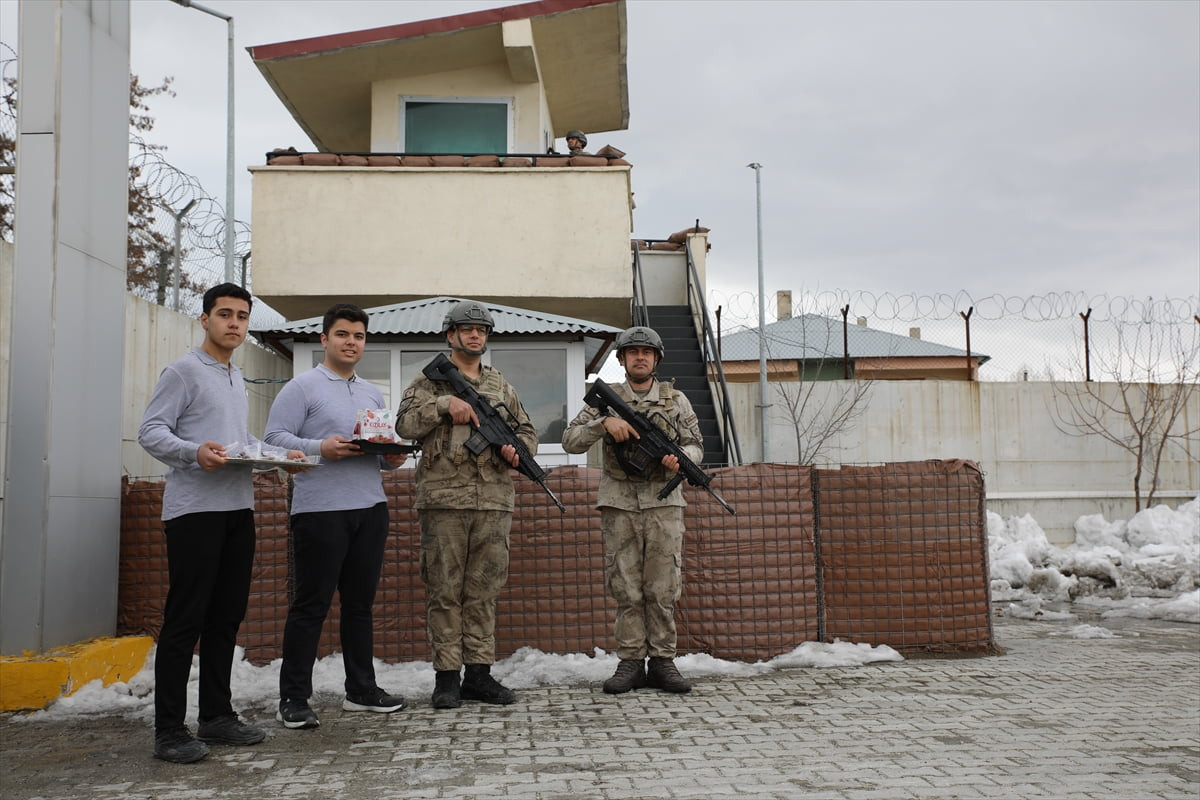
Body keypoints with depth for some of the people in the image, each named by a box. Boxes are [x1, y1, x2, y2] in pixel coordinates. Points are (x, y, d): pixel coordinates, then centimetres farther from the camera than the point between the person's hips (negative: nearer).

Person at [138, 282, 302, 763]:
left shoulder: (237, 379, 21)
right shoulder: (184, 372, -3)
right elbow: (151, 431, -11)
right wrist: (195, 452, -29)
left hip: (238, 508, 8)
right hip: (194, 509, -8)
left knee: (227, 615, 11)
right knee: (185, 619, -6)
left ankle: (217, 714, 21)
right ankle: (169, 730, 0)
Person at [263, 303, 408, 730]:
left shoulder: (372, 393, 20)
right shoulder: (302, 387, -1)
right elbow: (274, 437, -9)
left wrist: (392, 458, 2)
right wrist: (319, 448, -21)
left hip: (370, 508, 6)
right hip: (320, 510, -6)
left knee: (361, 602, 12)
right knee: (311, 605, -3)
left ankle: (362, 689, 22)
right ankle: (293, 698, 6)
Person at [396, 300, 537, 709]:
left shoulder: (502, 386, 19)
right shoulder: (430, 381, 8)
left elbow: (527, 430, 21)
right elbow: (405, 425, -4)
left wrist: (517, 449, -1)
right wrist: (445, 403, -15)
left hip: (494, 503, 3)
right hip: (443, 501, -3)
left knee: (484, 591, 6)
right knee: (444, 591, 0)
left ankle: (479, 672, 13)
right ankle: (447, 675, 6)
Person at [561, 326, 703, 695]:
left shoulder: (676, 399, 9)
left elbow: (696, 445, 9)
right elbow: (571, 441, 0)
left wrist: (680, 458, -14)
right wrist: (605, 423, -16)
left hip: (663, 503, 0)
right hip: (619, 505, 0)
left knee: (662, 589, 1)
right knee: (626, 589, 3)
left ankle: (662, 662, 10)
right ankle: (631, 663, 10)